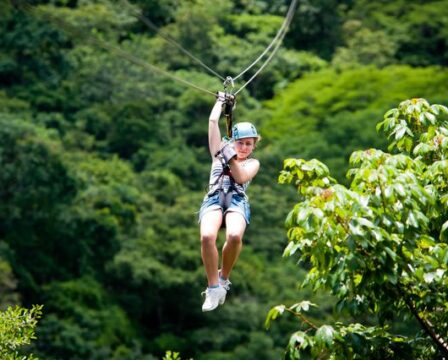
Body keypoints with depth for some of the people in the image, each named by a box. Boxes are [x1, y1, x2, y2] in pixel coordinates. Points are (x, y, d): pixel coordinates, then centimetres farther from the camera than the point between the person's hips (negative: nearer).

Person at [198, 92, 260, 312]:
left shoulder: (253, 163, 23)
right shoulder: (219, 153, 26)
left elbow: (241, 177, 2)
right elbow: (213, 121, 24)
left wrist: (231, 157, -3)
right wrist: (221, 101, 33)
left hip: (237, 200, -1)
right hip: (214, 198, 1)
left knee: (234, 236, -35)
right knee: (207, 236, -33)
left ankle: (224, 278, -10)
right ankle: (213, 288, -23)